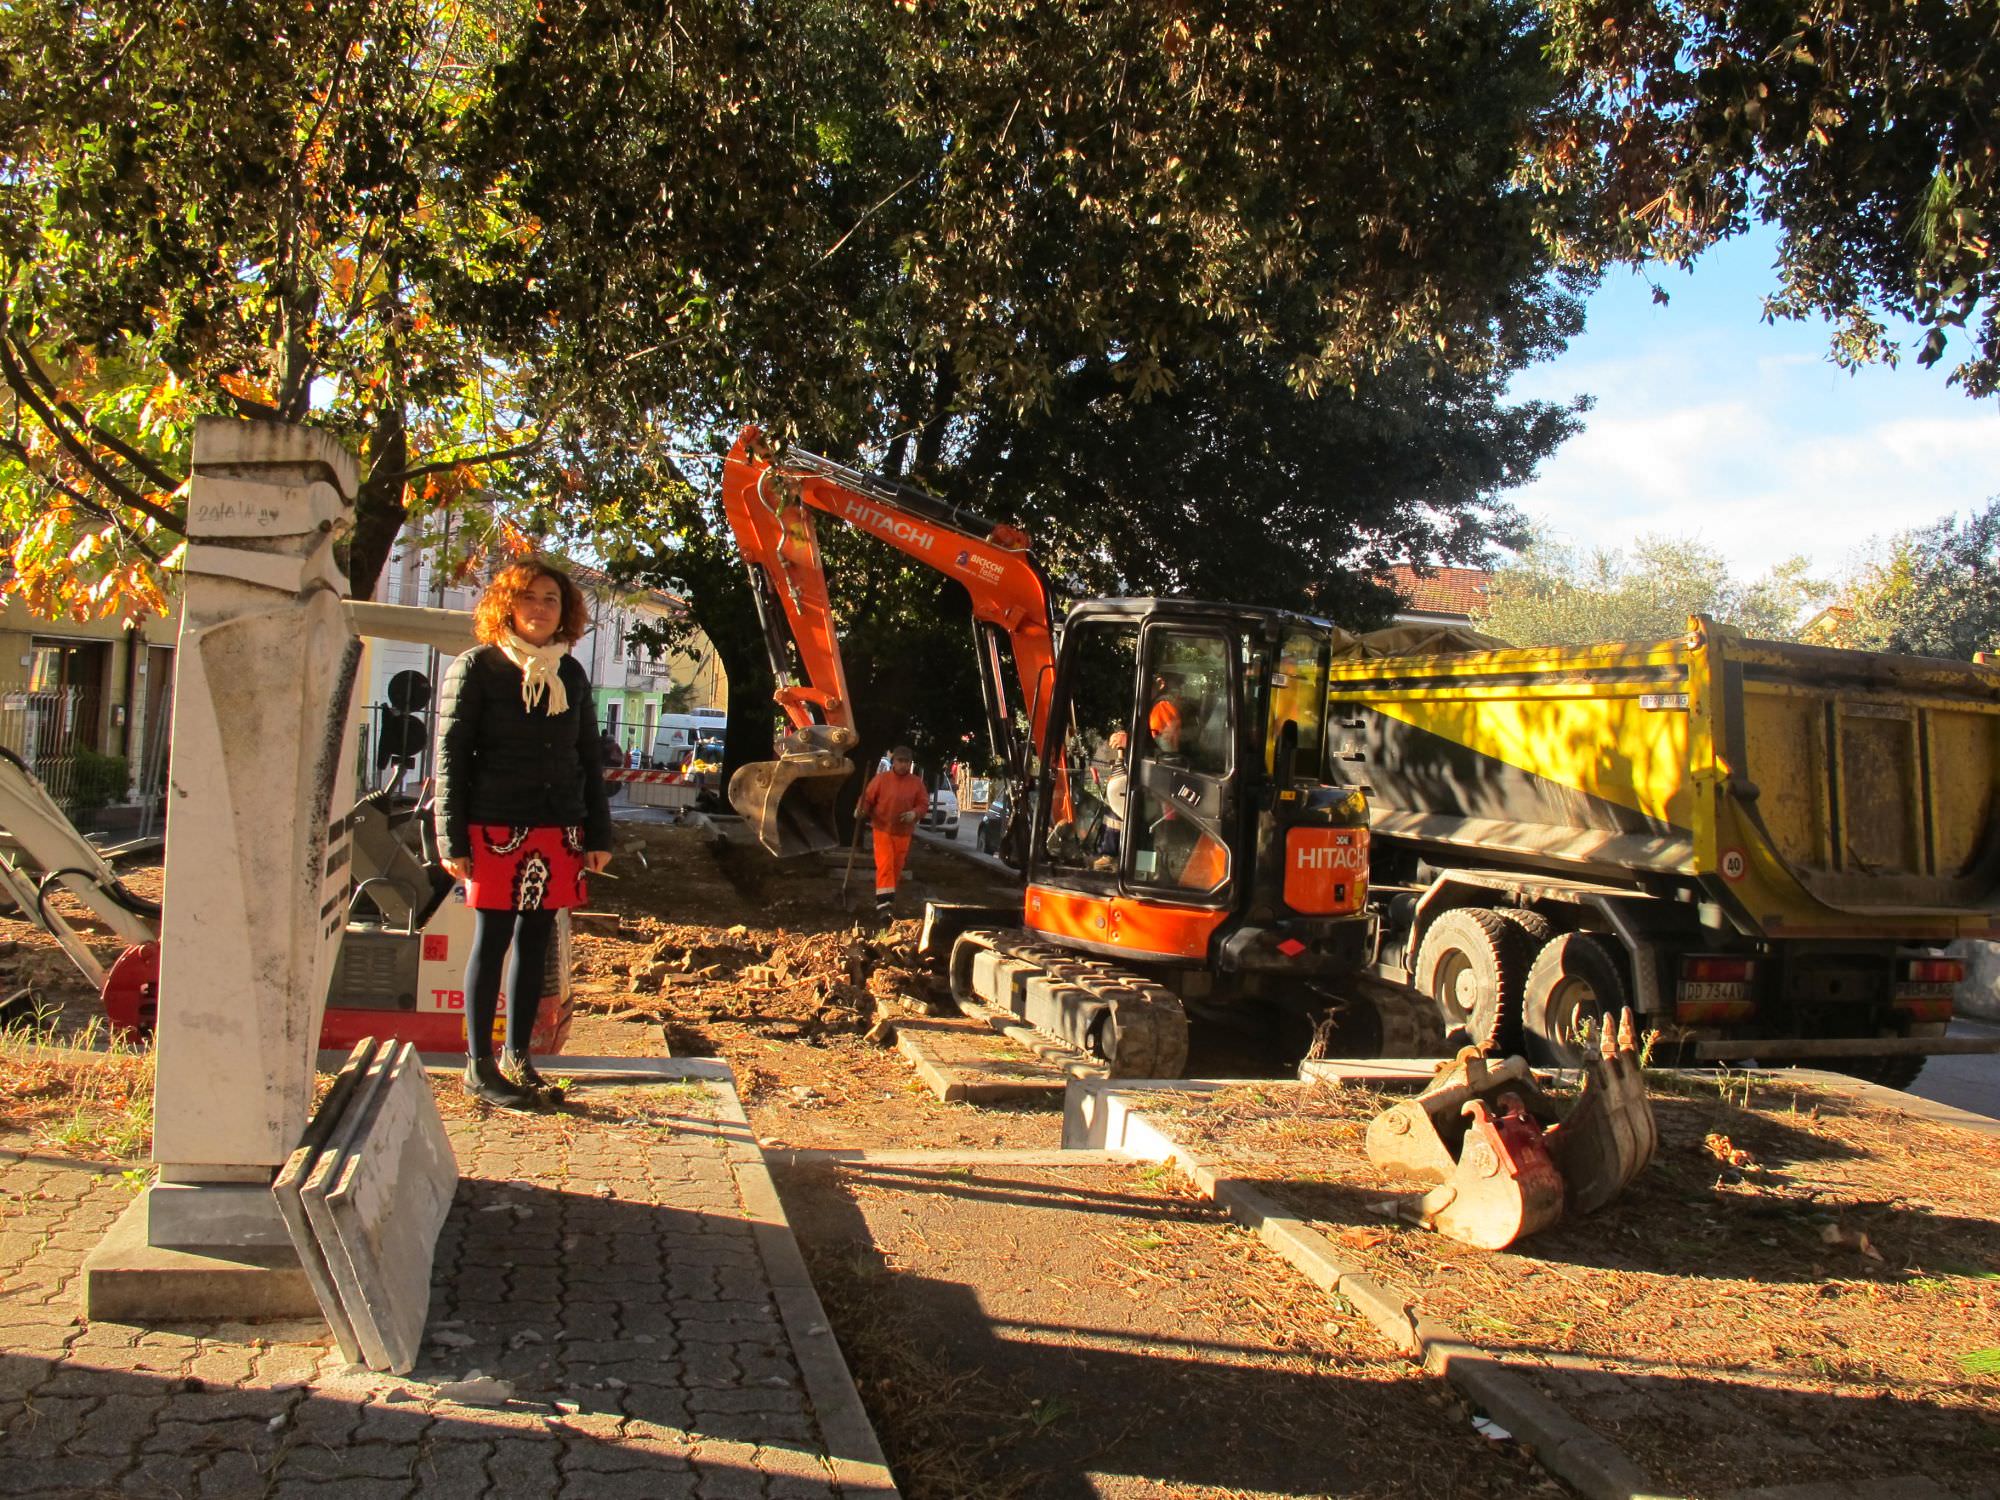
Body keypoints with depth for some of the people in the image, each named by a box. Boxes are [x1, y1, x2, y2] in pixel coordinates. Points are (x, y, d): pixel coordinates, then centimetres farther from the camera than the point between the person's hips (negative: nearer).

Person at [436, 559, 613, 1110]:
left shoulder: (571, 673, 13)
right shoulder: (476, 668, -1)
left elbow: (590, 758, 17)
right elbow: (451, 754, -4)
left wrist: (598, 834, 12)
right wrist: (453, 838, -9)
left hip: (560, 832, 5)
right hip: (496, 831, -5)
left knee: (535, 941, 9)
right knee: (492, 942, 1)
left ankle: (517, 1057, 20)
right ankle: (479, 1065, 11)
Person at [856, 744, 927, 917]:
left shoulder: (916, 782, 0)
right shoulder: (881, 778, -7)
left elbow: (923, 803, 5)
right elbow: (867, 798, -5)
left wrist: (914, 813, -16)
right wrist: (861, 809, -25)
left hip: (903, 832, 3)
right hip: (882, 829, -3)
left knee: (897, 866, 11)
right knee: (884, 864, -14)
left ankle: (888, 897, 30)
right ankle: (882, 903, -18)